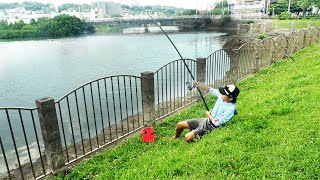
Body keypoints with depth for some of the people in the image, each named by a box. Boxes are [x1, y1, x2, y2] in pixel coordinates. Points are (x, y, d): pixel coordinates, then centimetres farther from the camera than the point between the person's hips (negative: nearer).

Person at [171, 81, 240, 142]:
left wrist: (208, 114, -10)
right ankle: (176, 137, 36)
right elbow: (210, 90, 2)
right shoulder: (222, 96, -8)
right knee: (180, 125, 6)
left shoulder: (230, 109, -28)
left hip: (211, 127, -7)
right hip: (205, 121, 8)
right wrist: (198, 84, -13)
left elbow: (216, 123, -26)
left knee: (187, 138, -20)